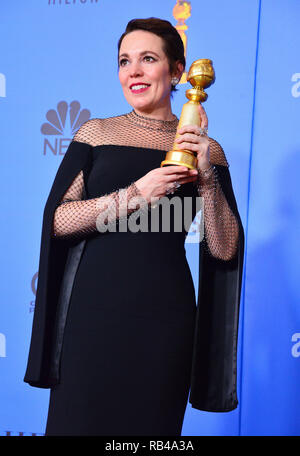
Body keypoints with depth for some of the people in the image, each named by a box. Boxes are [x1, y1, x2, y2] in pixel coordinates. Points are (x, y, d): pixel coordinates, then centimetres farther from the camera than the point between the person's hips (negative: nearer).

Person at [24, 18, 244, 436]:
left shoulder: (205, 150, 5)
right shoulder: (96, 133, 6)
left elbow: (225, 249, 1)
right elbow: (57, 220, -4)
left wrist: (207, 177, -11)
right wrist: (136, 194, -14)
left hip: (165, 318, 0)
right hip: (93, 310, 0)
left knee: (152, 424, 12)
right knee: (78, 420, 8)